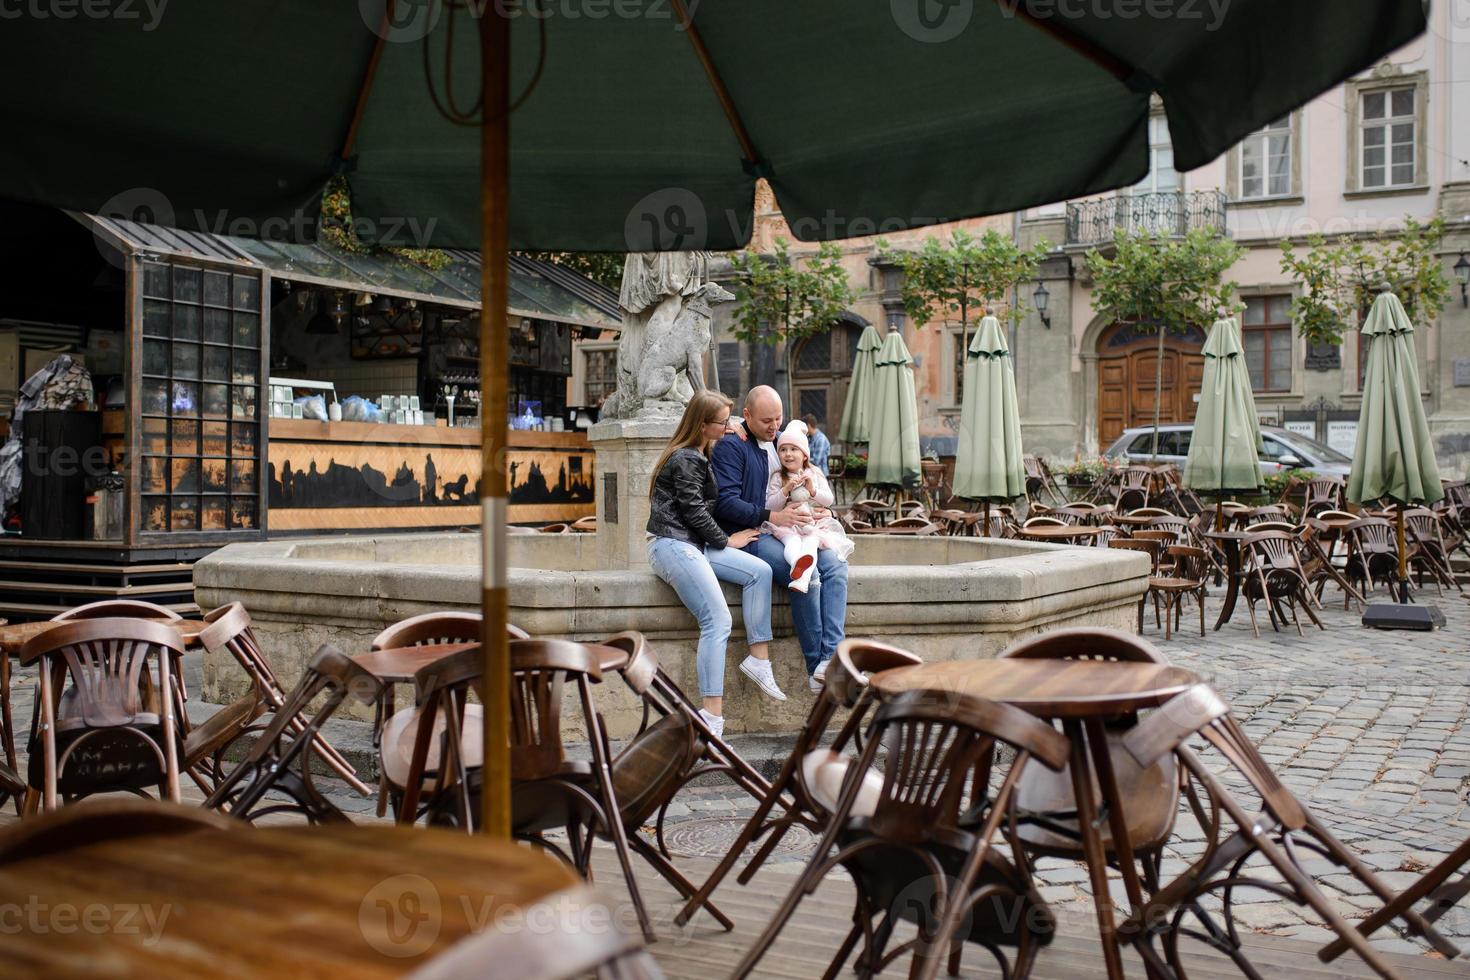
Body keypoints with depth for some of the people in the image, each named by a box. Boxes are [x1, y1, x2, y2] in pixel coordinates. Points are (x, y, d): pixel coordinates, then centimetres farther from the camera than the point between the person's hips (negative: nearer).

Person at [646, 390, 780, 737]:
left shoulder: (699, 455, 19)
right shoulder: (684, 460, -11)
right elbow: (693, 512, -12)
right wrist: (726, 541, -2)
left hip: (694, 543, 10)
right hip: (672, 545, -10)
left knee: (759, 572, -7)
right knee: (718, 620, -20)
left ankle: (758, 659, -5)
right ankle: (712, 718, -23)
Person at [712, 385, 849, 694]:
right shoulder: (730, 446, -3)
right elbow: (725, 502, -14)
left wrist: (825, 512, 4)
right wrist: (772, 516, -22)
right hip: (749, 536, -7)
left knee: (836, 565, -21)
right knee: (807, 573, -30)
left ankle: (831, 658, -30)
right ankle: (816, 668, -22)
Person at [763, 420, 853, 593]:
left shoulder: (815, 474, 14)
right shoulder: (777, 477, 9)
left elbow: (829, 500, 10)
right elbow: (770, 506, 2)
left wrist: (812, 490, -8)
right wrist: (786, 490, -12)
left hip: (814, 523, 0)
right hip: (787, 524, 0)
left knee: (812, 540, -33)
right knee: (791, 540, -35)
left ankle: (802, 575, -60)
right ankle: (797, 561, -67)